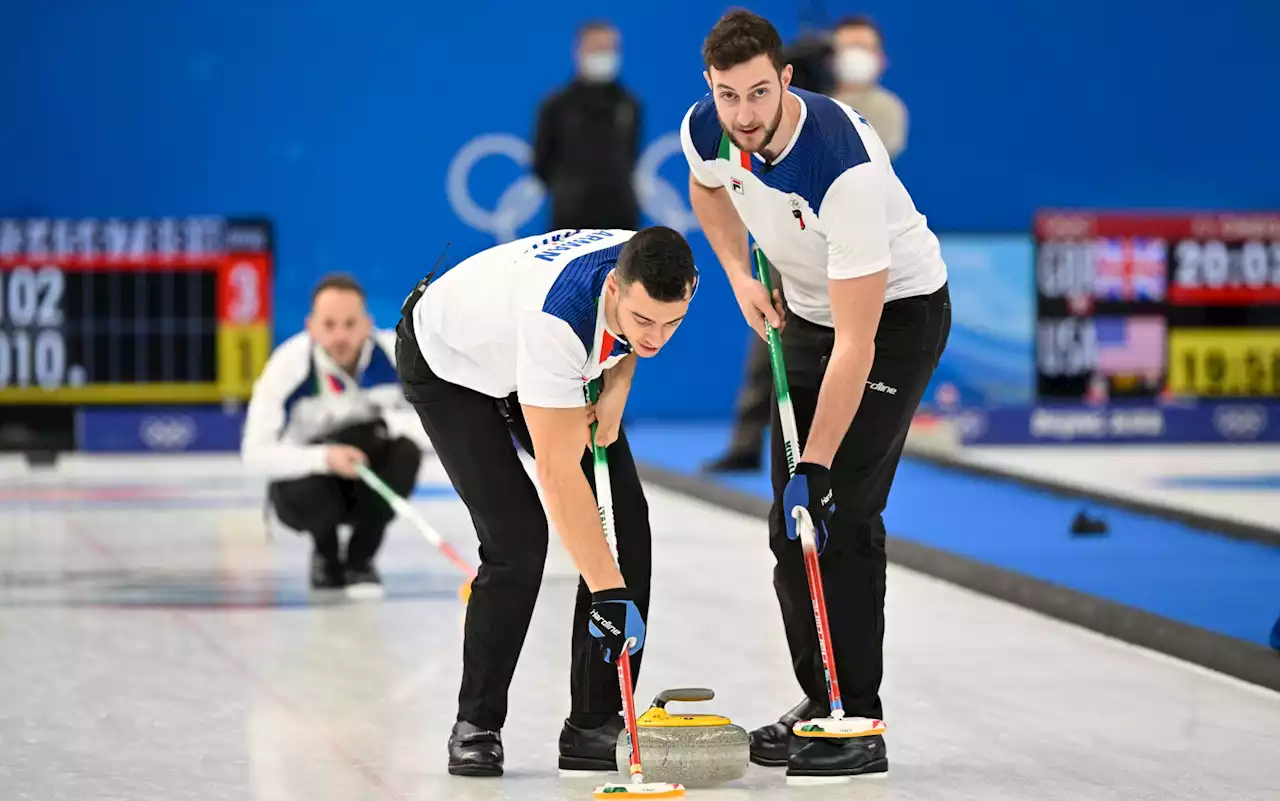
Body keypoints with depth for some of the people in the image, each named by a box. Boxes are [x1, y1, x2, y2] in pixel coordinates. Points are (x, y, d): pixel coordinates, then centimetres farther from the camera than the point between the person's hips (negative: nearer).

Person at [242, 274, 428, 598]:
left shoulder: (395, 355, -20)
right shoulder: (290, 364, -25)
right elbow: (255, 452, -27)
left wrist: (388, 422, -35)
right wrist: (324, 457, -42)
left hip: (370, 484, 2)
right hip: (309, 473, -2)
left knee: (405, 450, -30)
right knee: (303, 493, -36)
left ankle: (360, 559, -6)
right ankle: (326, 554, 2)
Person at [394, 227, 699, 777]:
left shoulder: (653, 275, -26)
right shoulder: (557, 311, -45)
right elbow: (560, 473, -42)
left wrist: (617, 385, -13)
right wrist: (609, 592, -43)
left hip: (545, 358, 6)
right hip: (450, 362, -6)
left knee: (625, 521, -7)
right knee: (517, 540, -18)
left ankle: (596, 726, 0)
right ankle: (476, 726, 1)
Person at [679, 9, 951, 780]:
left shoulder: (843, 164, -38)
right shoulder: (707, 130, -17)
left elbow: (856, 342, -36)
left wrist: (817, 467, -36)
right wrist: (740, 275, -2)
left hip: (899, 311, -7)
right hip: (809, 312, 7)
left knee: (841, 511, -15)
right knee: (790, 518, 7)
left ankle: (860, 724, -9)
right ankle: (820, 703, 17)